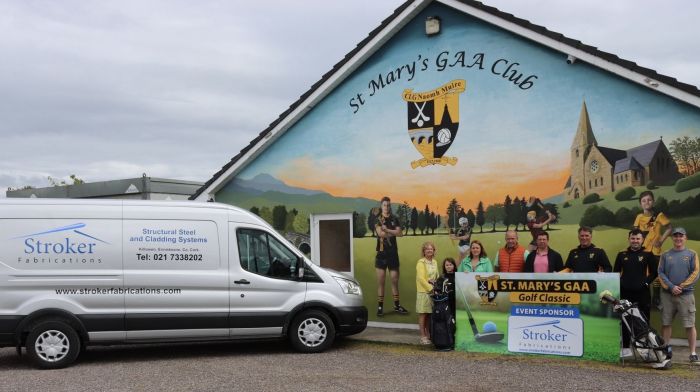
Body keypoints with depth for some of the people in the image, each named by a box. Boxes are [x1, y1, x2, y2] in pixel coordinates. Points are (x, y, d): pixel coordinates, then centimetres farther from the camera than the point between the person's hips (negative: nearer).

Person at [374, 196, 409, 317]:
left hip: (393, 253, 3)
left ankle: (397, 305, 14)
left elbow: (400, 233, -5)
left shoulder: (394, 219, 10)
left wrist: (387, 230, -14)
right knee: (381, 281, -2)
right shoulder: (377, 220, 0)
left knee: (395, 280, 6)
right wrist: (393, 232, -6)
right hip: (381, 253, -3)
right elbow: (380, 233, -17)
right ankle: (380, 307, 1)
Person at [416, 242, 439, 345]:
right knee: (423, 315, -3)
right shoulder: (421, 262, -7)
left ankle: (428, 335, 16)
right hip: (423, 291, -6)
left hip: (433, 291, 6)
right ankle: (423, 337, 0)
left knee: (429, 314, 9)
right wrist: (430, 288, -16)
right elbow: (421, 278, -14)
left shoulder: (434, 262, 14)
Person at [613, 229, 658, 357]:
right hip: (625, 292, 3)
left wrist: (646, 282, -8)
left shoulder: (648, 254, 3)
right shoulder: (622, 255, 10)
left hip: (642, 293, -2)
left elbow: (654, 272, 3)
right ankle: (625, 347, 13)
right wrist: (620, 283, 0)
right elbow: (615, 272, 13)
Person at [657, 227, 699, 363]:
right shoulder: (665, 255, 9)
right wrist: (671, 287, -11)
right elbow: (661, 273, 3)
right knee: (665, 323, 5)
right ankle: (666, 350, 16)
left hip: (686, 294, -2)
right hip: (667, 295, 2)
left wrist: (681, 287, -10)